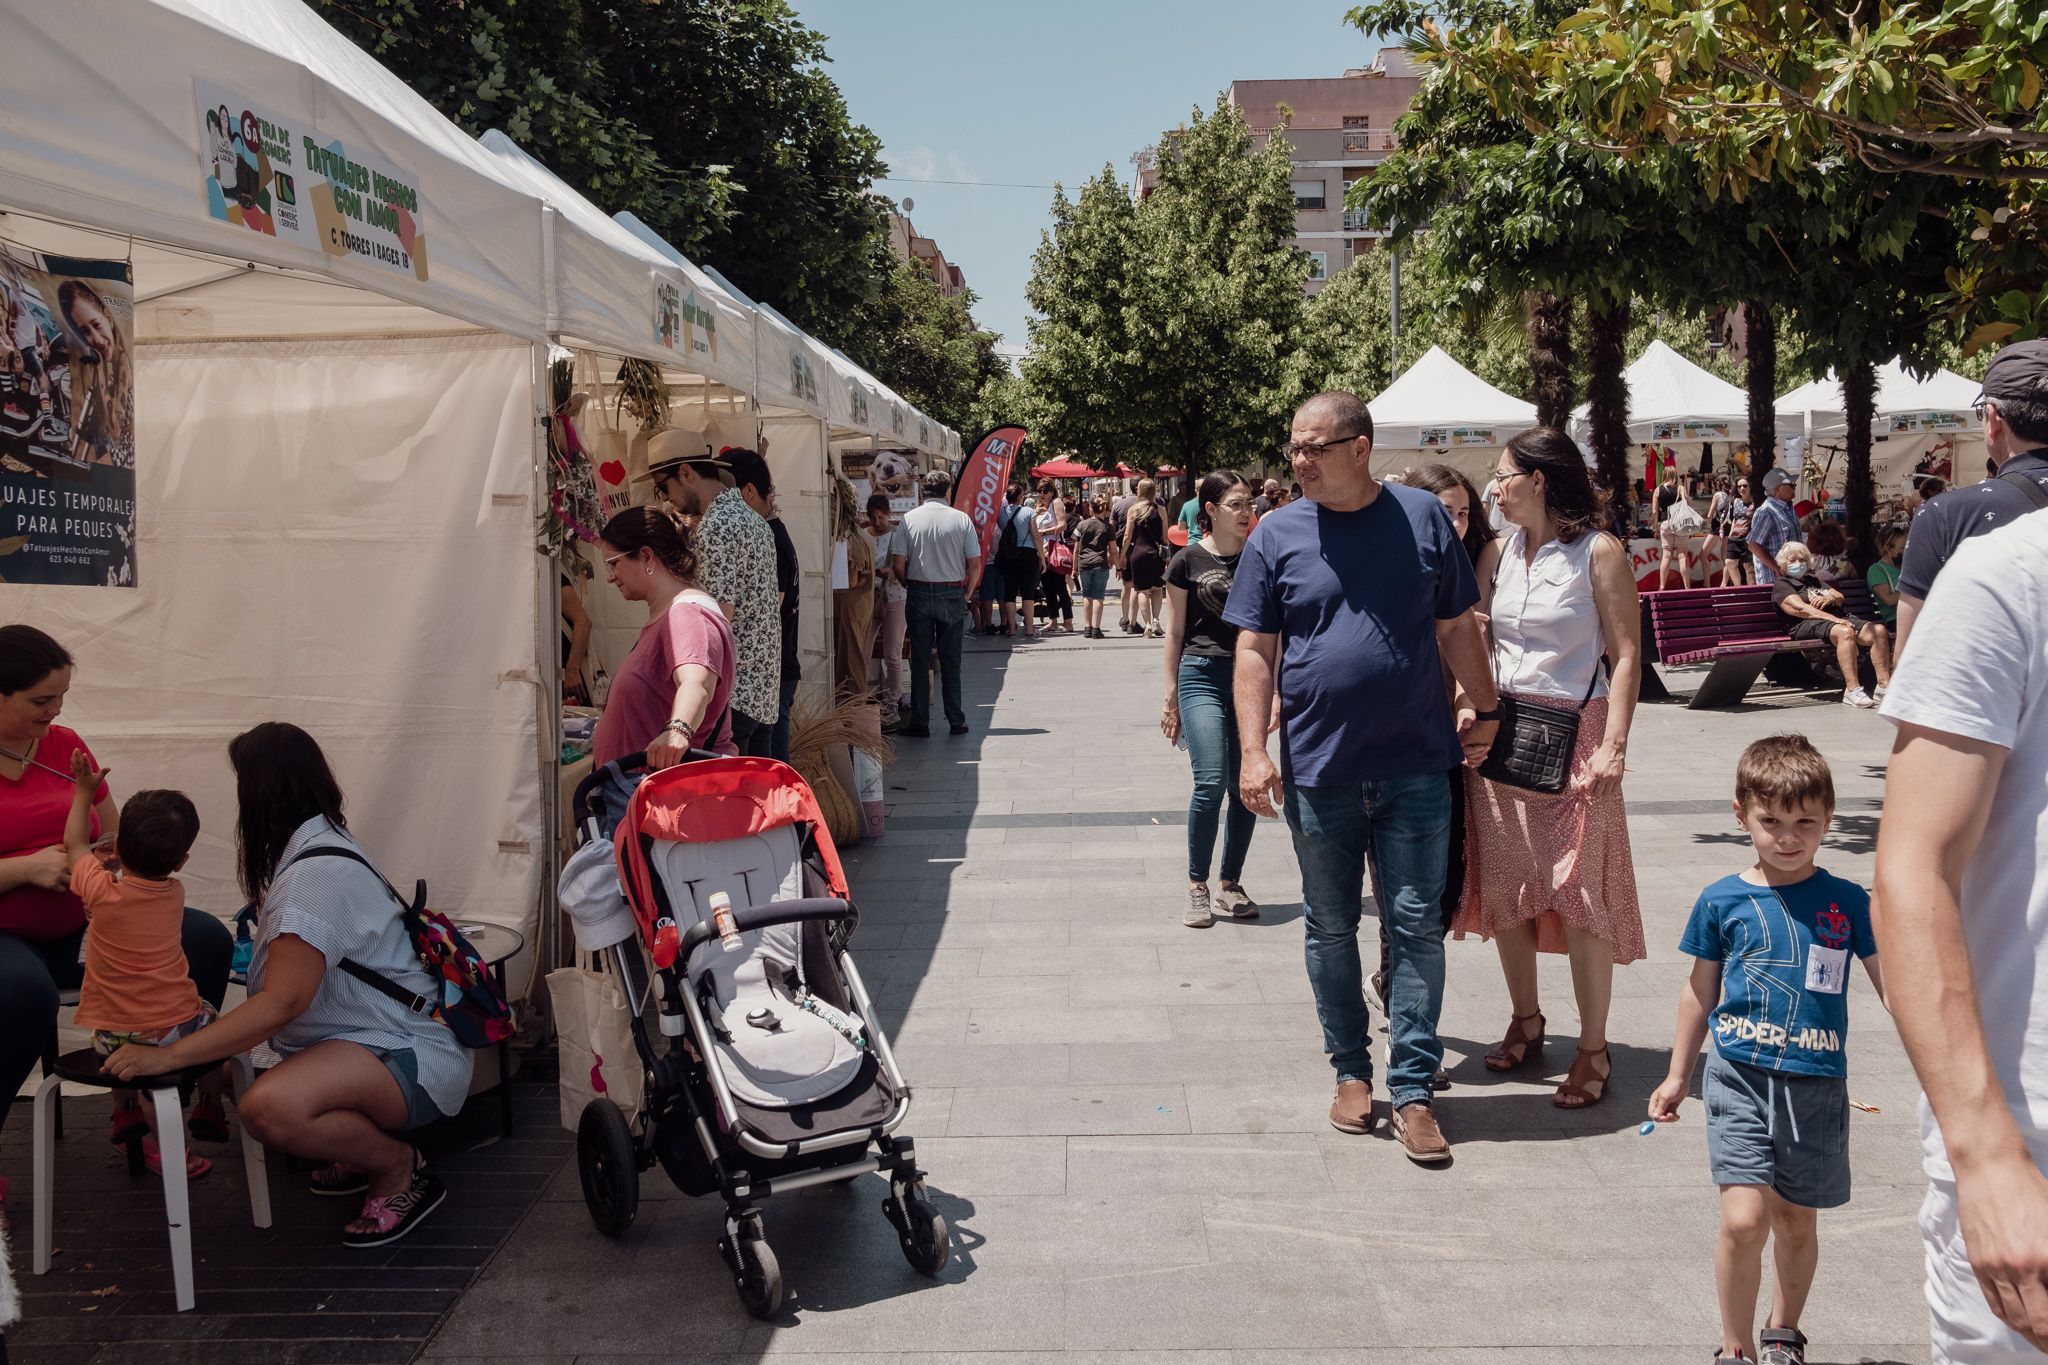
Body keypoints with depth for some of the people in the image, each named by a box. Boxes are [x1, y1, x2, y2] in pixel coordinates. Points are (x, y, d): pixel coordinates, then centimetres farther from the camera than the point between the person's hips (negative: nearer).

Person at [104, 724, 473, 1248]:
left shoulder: (318, 870, -19)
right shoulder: (314, 848, 11)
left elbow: (282, 1003, -24)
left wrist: (168, 1056, -23)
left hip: (411, 1057, -10)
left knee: (269, 1106, -32)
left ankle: (401, 1169, -7)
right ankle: (366, 1150, 17)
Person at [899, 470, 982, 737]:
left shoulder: (909, 519, -3)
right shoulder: (961, 519, -3)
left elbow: (900, 563, -5)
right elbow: (975, 563, -3)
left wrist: (910, 584, 12)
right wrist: (968, 593, 10)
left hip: (919, 593, 0)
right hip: (952, 595, 0)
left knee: (920, 661, 5)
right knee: (950, 661, 8)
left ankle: (920, 723, 6)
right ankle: (957, 721, 11)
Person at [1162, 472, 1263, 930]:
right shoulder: (1188, 561, 0)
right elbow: (1175, 632, 4)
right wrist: (1170, 695, 2)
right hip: (1202, 676, -4)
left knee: (1246, 786, 4)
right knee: (1211, 783, -13)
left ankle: (1230, 884, 18)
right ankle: (1197, 887, 2)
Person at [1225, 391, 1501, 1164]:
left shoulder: (1422, 519, 1)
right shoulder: (1277, 536, 1)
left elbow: (1457, 627, 10)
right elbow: (1254, 650, 1)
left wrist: (1485, 708, 13)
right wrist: (1253, 750, -7)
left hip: (1414, 765, 0)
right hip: (1318, 770, 1)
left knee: (1416, 925, 3)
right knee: (1330, 927, 11)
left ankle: (1413, 1091, 11)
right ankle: (1351, 1072, 26)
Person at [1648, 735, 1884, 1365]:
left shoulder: (1848, 903, -1)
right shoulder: (1722, 901, -1)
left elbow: (1892, 984, 4)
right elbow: (1700, 990, 10)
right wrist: (1677, 1074, 16)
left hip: (1816, 1087, 1)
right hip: (1739, 1079, -1)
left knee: (1796, 1221, 15)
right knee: (1743, 1219, -12)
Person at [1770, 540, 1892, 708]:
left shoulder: (1814, 581, 34)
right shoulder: (1781, 584, 9)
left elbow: (1840, 597, 25)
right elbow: (1800, 608, -8)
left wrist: (1831, 598, -2)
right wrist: (1833, 619, -18)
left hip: (1838, 618, 8)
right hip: (1807, 624, -8)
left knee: (1879, 630, -17)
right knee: (1845, 632, -39)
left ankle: (1884, 685, -21)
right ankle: (1852, 690, -42)